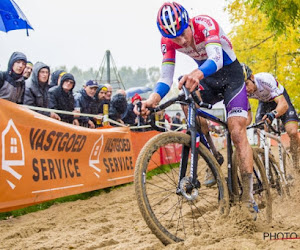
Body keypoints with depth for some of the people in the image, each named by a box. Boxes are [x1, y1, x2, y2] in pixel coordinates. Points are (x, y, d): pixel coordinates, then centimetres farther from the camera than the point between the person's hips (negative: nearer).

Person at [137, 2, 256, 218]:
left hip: (230, 73, -5)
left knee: (237, 131, -16)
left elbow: (216, 59, -45)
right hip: (207, 79, 5)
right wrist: (153, 99, -40)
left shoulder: (205, 24, -30)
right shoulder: (169, 41, -16)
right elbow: (166, 77, -20)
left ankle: (248, 194, -13)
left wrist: (198, 74, -66)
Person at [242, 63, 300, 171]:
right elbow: (247, 115, -19)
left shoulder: (265, 79, -41)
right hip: (264, 102, 4)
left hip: (281, 98, -4)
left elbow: (283, 104, -47)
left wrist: (273, 114, -67)